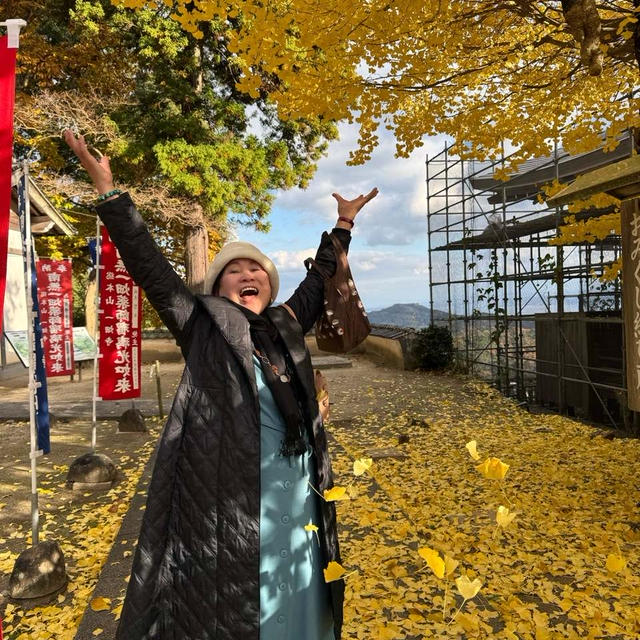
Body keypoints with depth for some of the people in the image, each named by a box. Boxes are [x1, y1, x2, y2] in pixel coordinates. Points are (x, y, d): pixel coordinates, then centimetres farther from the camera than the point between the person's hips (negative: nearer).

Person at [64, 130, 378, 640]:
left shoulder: (287, 325, 16)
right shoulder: (204, 325, 5)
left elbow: (320, 279, 28)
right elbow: (149, 267, 2)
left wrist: (343, 224, 35)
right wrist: (109, 191, 1)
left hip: (295, 485, 5)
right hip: (226, 490, -4)